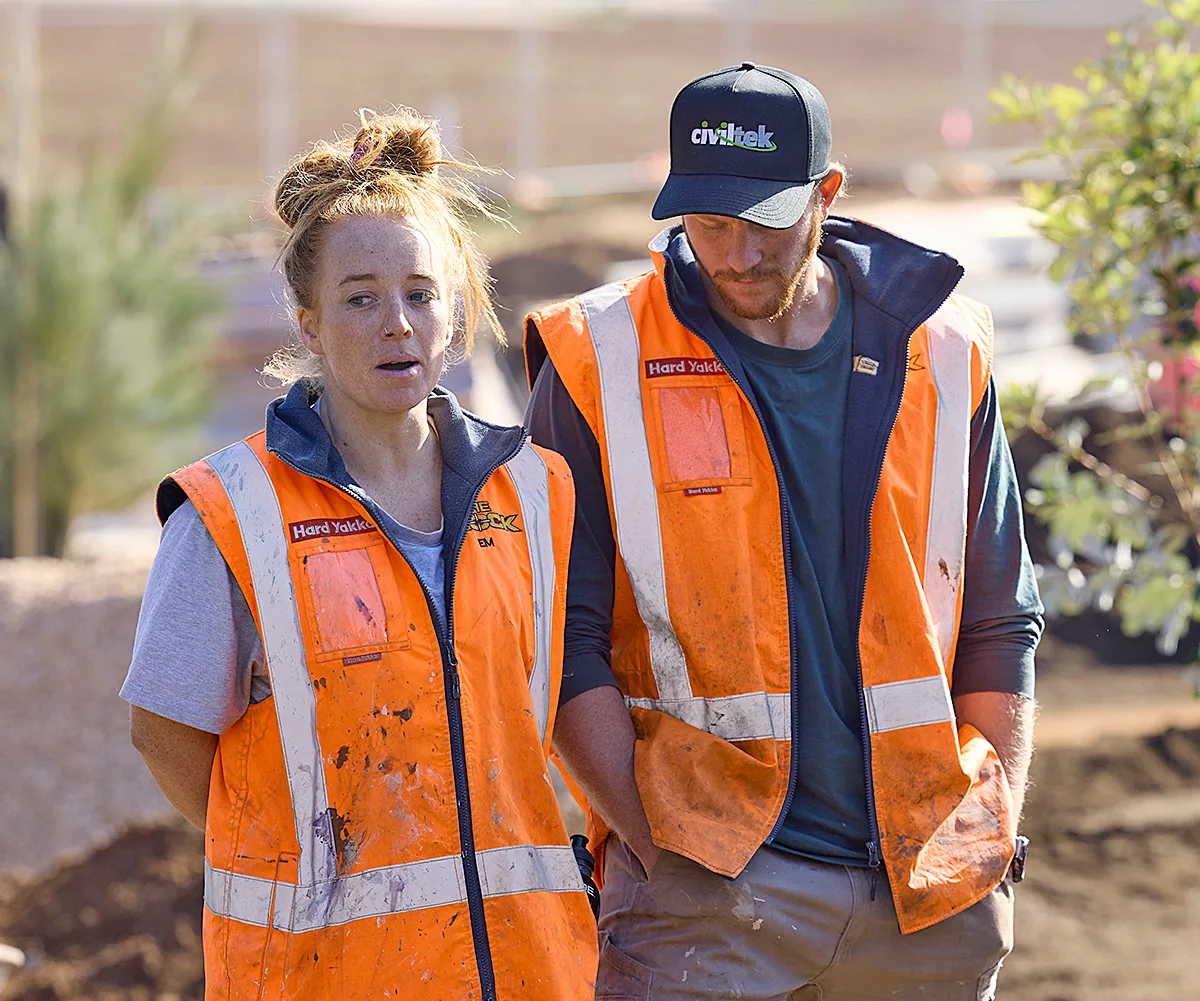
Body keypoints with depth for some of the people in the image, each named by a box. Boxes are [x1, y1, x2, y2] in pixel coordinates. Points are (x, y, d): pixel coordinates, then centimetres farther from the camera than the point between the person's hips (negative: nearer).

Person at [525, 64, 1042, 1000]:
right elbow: (566, 640, -1)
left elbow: (998, 621, 13)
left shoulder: (941, 357, 7)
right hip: (706, 890, -2)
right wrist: (655, 844, -9)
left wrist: (997, 835, 4)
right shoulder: (600, 368, -1)